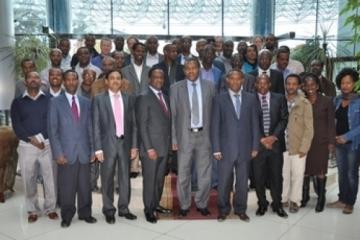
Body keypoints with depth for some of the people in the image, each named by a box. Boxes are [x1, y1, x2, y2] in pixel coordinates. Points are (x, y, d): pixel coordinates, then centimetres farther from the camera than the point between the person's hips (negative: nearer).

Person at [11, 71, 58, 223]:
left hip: (47, 145, 0)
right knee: (29, 180, 6)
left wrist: (41, 138, -11)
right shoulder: (17, 102, 8)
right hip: (26, 146, 1)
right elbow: (16, 126, 0)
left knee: (50, 179, 1)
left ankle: (50, 208, 17)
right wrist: (32, 140, -11)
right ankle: (32, 210, 21)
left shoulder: (49, 100, 7)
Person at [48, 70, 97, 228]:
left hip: (84, 152, 3)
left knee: (85, 185, 8)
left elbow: (90, 128, 11)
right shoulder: (55, 102, 2)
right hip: (66, 152, -3)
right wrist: (58, 153, -10)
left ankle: (85, 213, 22)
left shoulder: (86, 102, 11)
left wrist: (92, 150, 6)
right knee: (66, 187, 4)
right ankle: (67, 216, 19)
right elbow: (52, 130, -3)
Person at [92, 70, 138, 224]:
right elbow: (96, 125, -4)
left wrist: (134, 145, 2)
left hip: (125, 142, 3)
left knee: (125, 178, 10)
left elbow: (133, 124, 7)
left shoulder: (129, 98, 7)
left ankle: (123, 208, 24)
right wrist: (98, 148, -9)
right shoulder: (99, 99, -1)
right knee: (107, 179, 6)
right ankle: (109, 210, 20)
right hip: (108, 143, -2)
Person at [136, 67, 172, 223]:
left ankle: (156, 204, 29)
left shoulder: (165, 97, 14)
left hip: (165, 146, 7)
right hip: (151, 147, -7)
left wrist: (170, 143, 8)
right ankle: (148, 210, 17)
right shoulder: (144, 98, -8)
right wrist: (149, 148, -17)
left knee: (160, 179, 15)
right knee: (149, 180, 3)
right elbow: (142, 125, -13)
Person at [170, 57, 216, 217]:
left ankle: (202, 204, 29)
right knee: (183, 174, 8)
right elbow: (172, 115, -1)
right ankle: (184, 205, 27)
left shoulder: (209, 86, 4)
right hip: (185, 136, -1)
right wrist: (173, 138, -5)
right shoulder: (176, 88, 0)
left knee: (205, 174, 9)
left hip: (204, 135, 1)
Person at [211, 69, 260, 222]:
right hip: (226, 148, -1)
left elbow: (255, 124, 6)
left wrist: (255, 146, 2)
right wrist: (216, 149, -7)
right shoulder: (219, 99, 0)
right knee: (224, 182, 7)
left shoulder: (251, 99, 6)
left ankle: (240, 209, 27)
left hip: (245, 148, 2)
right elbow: (215, 125, -2)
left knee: (243, 182, 11)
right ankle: (223, 209, 24)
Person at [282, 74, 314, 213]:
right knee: (283, 174, 10)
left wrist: (304, 147, -9)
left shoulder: (305, 103, -4)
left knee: (297, 175, 6)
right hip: (282, 146, 2)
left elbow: (309, 128, -4)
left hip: (298, 147, -2)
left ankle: (295, 201, 21)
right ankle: (283, 199, 25)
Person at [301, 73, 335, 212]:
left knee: (320, 170, 6)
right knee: (305, 170, 9)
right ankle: (305, 196, 25)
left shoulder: (326, 101, -3)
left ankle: (321, 198, 20)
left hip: (321, 142, -2)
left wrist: (331, 142, -7)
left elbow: (331, 123, -2)